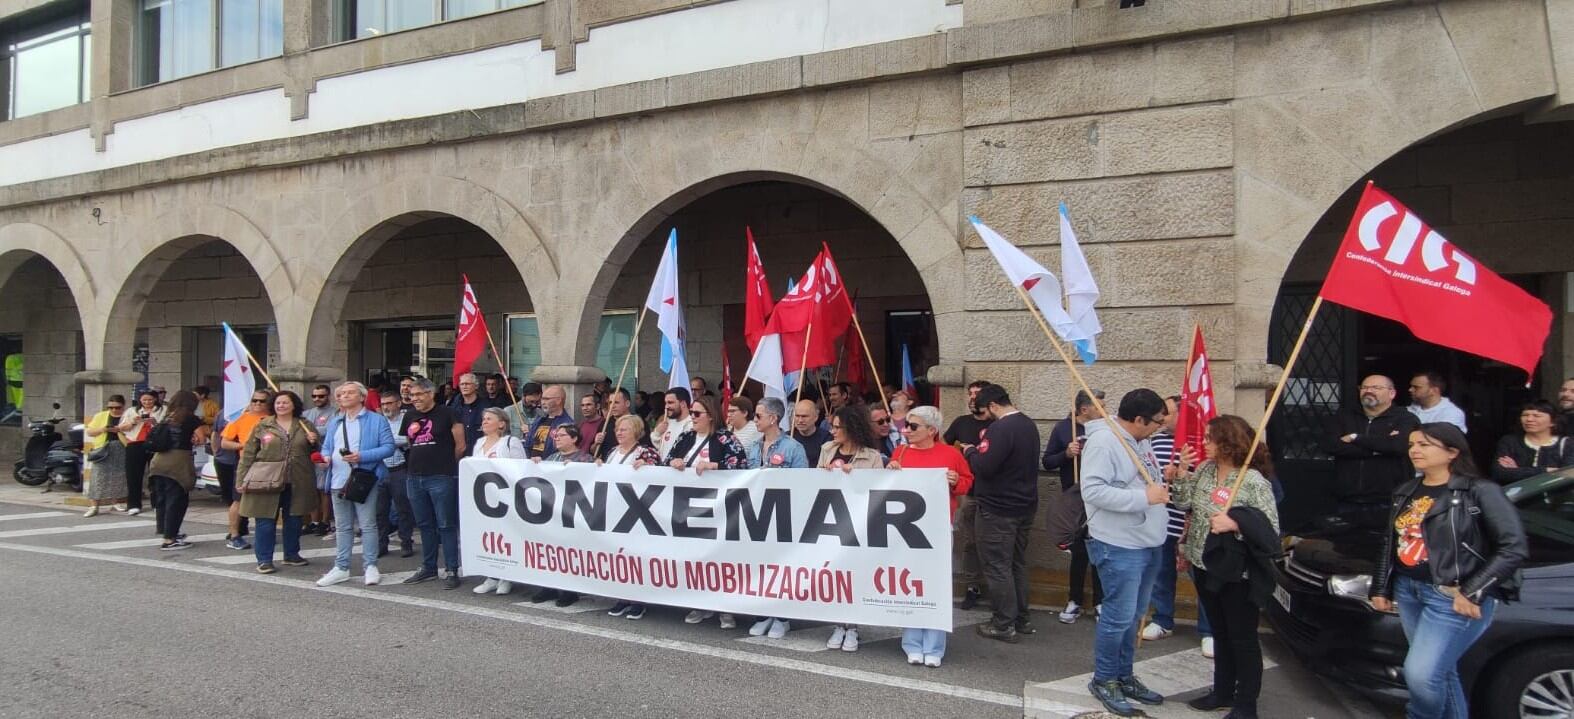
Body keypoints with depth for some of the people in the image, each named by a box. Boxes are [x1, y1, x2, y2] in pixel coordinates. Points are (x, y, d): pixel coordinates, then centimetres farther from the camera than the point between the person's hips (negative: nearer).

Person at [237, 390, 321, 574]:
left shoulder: (305, 426, 9)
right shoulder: (262, 426, 3)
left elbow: (317, 449, 17)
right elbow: (248, 454, 2)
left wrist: (314, 442, -7)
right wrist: (242, 479, -4)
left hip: (297, 483, 3)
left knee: (294, 520, 12)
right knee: (266, 521, 0)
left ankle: (291, 554, 26)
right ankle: (264, 560, 8)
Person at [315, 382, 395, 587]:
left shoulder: (376, 421, -1)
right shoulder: (334, 422, 19)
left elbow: (388, 447, -9)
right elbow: (327, 447, 23)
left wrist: (362, 456, -19)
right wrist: (326, 457, -1)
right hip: (338, 481, 6)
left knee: (368, 524, -3)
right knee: (343, 527, 12)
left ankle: (370, 567, 4)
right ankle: (341, 568, 18)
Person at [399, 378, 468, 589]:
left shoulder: (446, 414, -5)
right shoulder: (410, 416, 13)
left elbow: (460, 446, -3)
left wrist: (444, 463, 6)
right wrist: (419, 462, 12)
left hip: (441, 477, -6)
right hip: (415, 477, 6)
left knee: (446, 525, -3)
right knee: (424, 524, 13)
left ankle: (452, 571, 0)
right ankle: (428, 568, 23)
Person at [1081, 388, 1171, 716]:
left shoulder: (1139, 441, 12)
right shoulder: (1103, 442, -18)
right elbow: (1092, 491, -26)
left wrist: (1165, 480, 4)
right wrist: (1143, 498, -24)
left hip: (1149, 544, 9)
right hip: (1120, 547, -9)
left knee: (1133, 616, 17)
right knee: (1118, 616, -2)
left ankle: (1124, 676, 29)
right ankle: (1103, 680, 14)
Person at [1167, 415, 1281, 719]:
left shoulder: (1254, 481, -19)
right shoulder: (1205, 469, 2)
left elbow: (1272, 529, -19)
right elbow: (1184, 503, 3)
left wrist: (1235, 524, -30)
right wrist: (1181, 474, -10)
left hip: (1237, 573, -7)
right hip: (1205, 567, 7)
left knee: (1243, 638, 7)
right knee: (1221, 633, 20)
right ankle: (1223, 692, 33)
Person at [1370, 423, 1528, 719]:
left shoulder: (1479, 492, -9)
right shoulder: (1406, 492, 11)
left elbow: (1514, 547, -13)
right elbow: (1389, 543, 19)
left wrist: (1472, 593, -17)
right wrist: (1381, 588, 15)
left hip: (1454, 598, -6)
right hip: (1408, 591, 6)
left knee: (1420, 673, -13)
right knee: (1440, 672, 14)